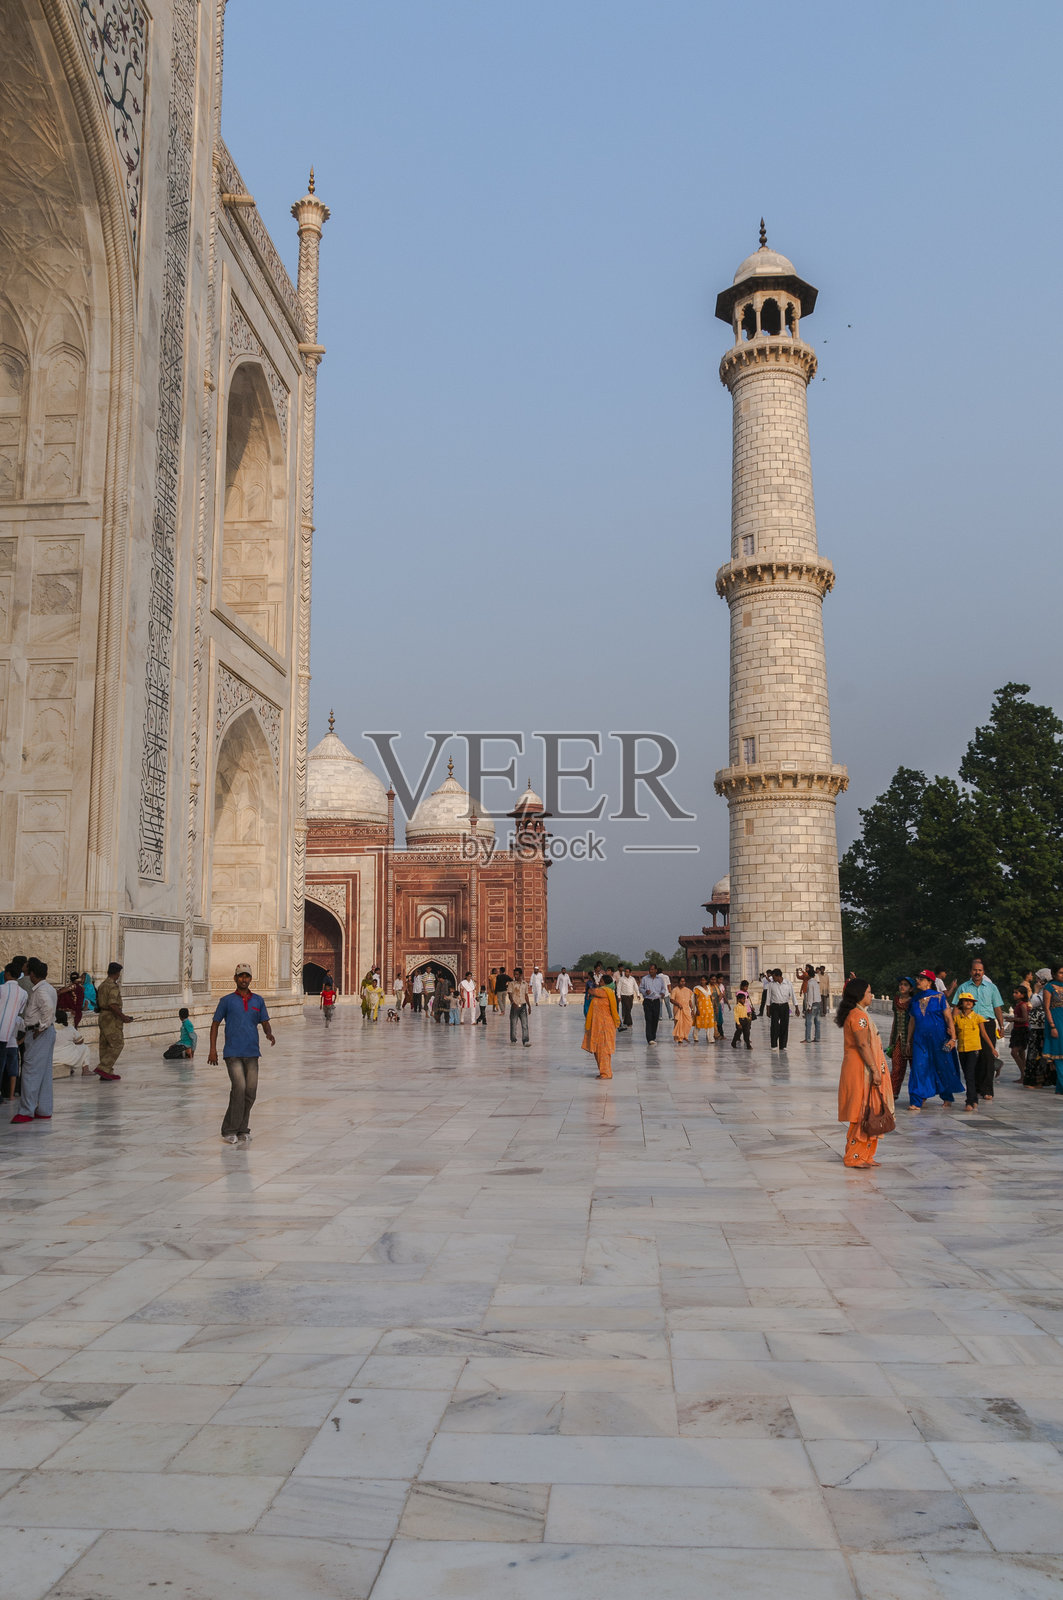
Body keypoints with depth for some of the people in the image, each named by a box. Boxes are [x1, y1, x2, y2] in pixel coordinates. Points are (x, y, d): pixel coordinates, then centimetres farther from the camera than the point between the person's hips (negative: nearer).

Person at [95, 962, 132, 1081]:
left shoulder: (102, 985, 14)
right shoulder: (113, 986, -15)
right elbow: (112, 1005, -24)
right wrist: (123, 1017, -18)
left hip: (103, 1016, 10)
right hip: (112, 1018, -10)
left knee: (105, 1045, 9)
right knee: (117, 1044, -6)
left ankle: (107, 1073, 13)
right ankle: (103, 1068, -13)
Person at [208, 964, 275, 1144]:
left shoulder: (258, 1001, 12)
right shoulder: (227, 1000, 4)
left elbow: (265, 1023, 13)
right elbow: (215, 1024, 7)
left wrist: (269, 1034, -10)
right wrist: (212, 1049, 0)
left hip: (252, 1053, 4)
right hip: (233, 1053, -3)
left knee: (250, 1092, 2)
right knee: (239, 1087, -17)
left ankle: (242, 1130, 16)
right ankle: (229, 1131, -6)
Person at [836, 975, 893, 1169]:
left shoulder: (861, 1014, 17)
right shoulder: (857, 1015, -16)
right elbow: (863, 1045, -21)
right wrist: (875, 1070, -22)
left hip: (865, 1068, 10)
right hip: (861, 1069, -10)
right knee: (863, 1113, -7)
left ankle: (865, 1156, 16)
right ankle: (854, 1157, -2)